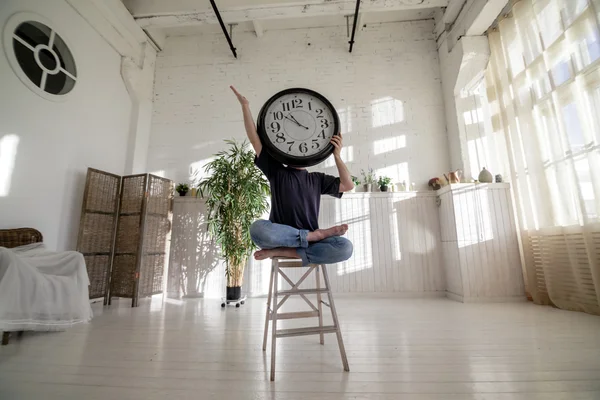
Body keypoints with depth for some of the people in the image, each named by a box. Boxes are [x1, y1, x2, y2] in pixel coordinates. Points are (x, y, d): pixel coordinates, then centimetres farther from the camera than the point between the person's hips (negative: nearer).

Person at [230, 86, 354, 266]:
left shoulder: (317, 179, 15)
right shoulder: (276, 172, 8)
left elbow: (348, 185, 5)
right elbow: (255, 139, 3)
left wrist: (337, 155, -1)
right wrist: (245, 105, 0)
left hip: (307, 242, 2)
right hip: (283, 236, -1)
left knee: (345, 247, -25)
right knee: (258, 228, -36)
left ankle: (283, 252, -22)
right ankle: (318, 234, -22)